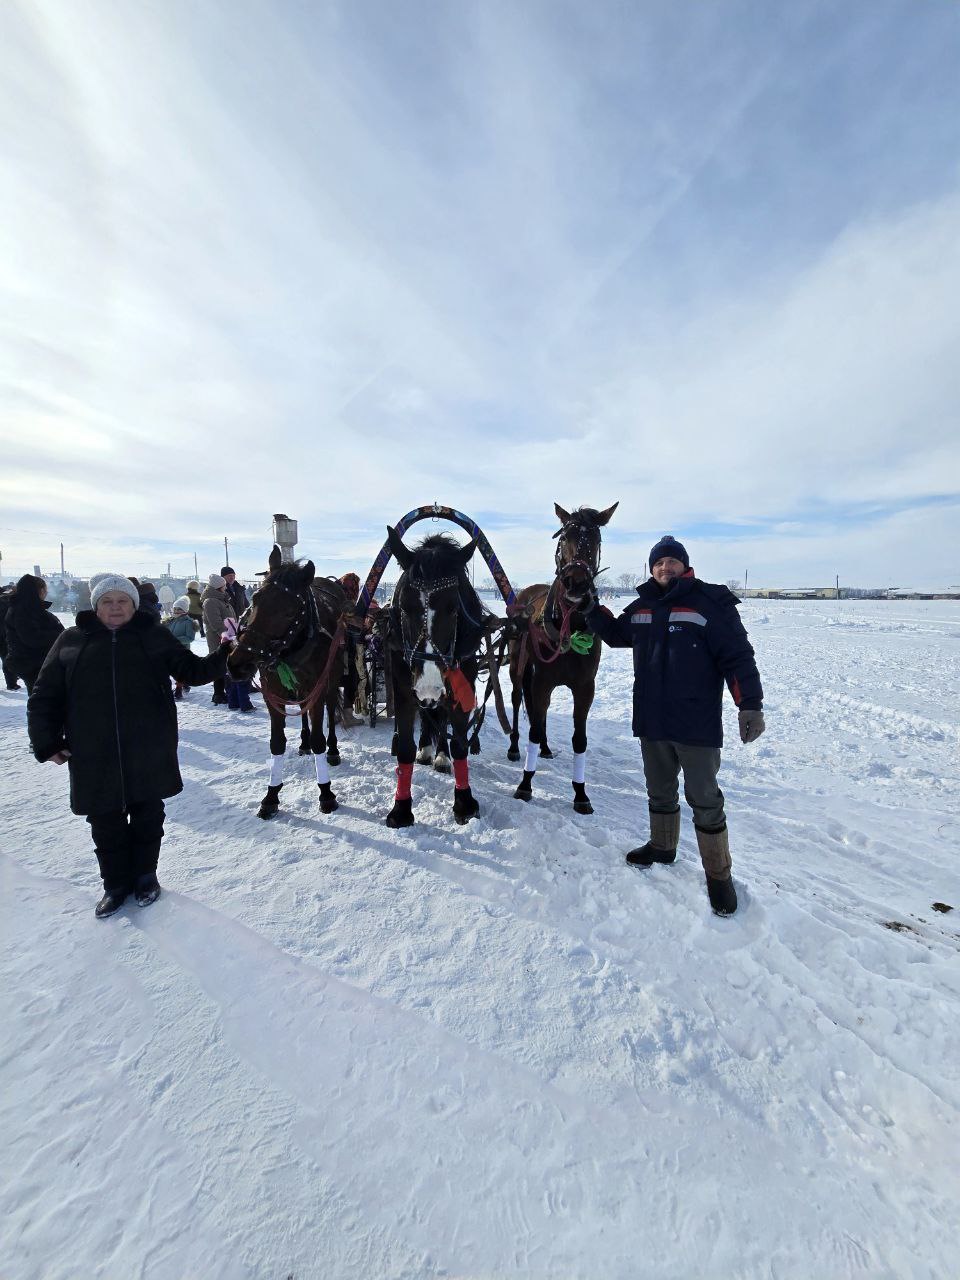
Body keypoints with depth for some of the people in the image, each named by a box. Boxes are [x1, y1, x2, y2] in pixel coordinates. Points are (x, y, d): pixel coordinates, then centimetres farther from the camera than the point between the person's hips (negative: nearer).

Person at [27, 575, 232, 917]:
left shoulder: (154, 636, 3)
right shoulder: (72, 641, 5)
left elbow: (192, 670, 5)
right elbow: (44, 697, 8)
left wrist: (224, 654, -12)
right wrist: (47, 743, 2)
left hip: (149, 752, 0)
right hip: (94, 756, 1)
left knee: (147, 815, 12)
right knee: (106, 822, 12)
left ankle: (145, 875, 34)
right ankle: (115, 883, 32)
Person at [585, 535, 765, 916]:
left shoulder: (711, 603, -10)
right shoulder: (642, 607, 6)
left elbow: (738, 656, -13)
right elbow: (616, 633, 23)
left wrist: (751, 705, -17)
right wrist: (591, 609, 11)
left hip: (697, 726, -5)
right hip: (651, 722, 5)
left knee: (704, 800, 7)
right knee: (659, 792, 21)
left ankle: (718, 874, 25)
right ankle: (662, 845, 43)